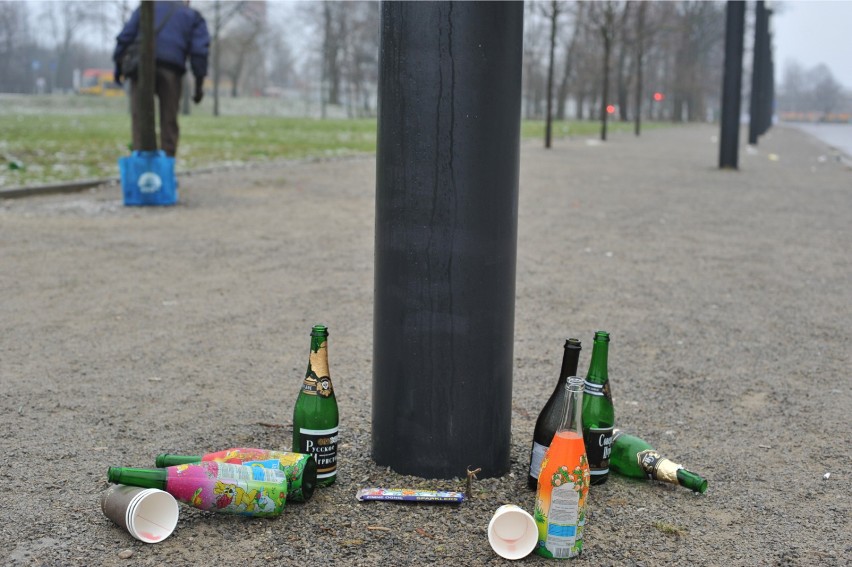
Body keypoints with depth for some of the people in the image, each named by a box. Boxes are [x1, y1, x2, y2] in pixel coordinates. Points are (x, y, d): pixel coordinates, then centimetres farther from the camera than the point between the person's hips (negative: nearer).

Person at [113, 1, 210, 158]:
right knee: (169, 120, 5)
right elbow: (200, 51, 5)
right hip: (170, 70, -1)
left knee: (140, 117, 0)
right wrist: (199, 84, 4)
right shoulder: (193, 16, 20)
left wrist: (118, 64, 14)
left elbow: (126, 35, 12)